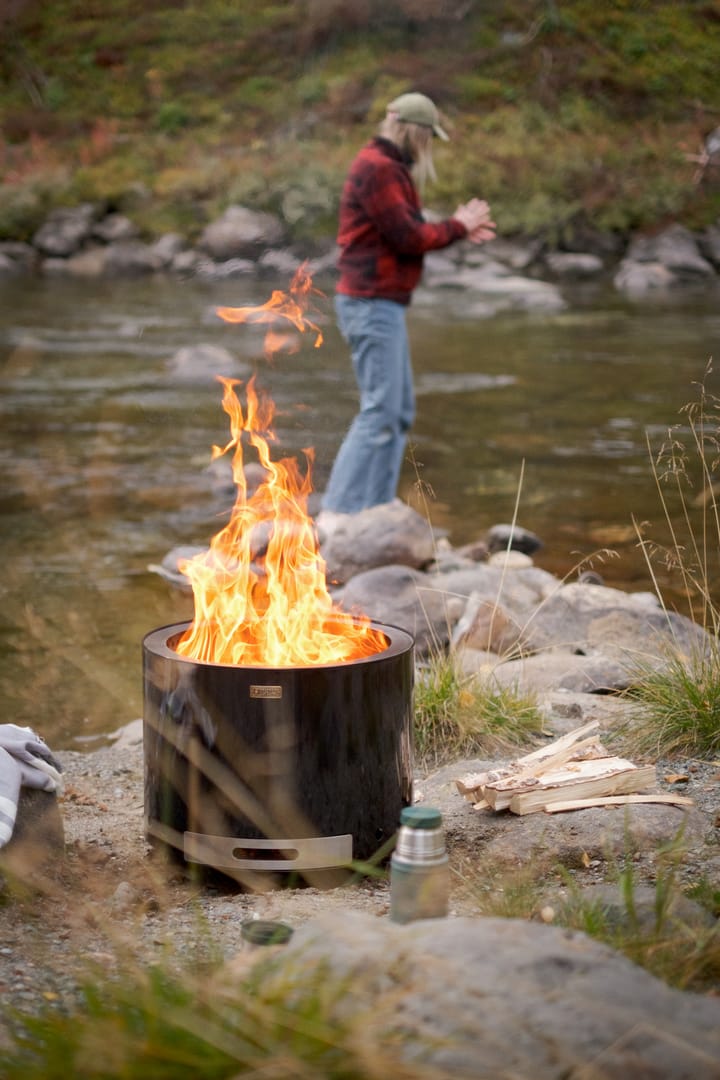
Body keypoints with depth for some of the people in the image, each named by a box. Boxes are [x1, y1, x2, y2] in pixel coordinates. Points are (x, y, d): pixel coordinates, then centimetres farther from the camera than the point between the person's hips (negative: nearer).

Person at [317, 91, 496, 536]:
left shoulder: (389, 169, 19)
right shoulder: (378, 169, -14)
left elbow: (406, 232, 18)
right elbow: (407, 236, -19)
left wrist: (458, 229, 7)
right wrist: (458, 227, -6)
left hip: (383, 305, 11)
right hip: (372, 304, -11)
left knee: (400, 411, 12)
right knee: (380, 411, -13)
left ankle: (375, 512, 15)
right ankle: (337, 513, -14)